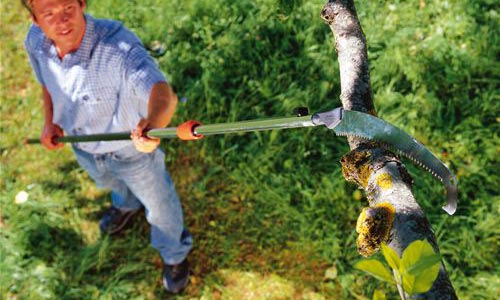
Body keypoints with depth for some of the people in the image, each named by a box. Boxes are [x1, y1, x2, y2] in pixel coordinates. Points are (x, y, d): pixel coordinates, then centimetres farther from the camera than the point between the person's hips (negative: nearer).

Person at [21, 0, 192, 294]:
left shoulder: (119, 45, -40)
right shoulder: (35, 41, -19)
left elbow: (162, 91, -58)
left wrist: (154, 121, -79)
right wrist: (50, 122, -6)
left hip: (133, 148, -5)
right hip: (83, 147, 6)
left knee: (159, 205, 19)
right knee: (107, 181, 37)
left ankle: (175, 255, 52)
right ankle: (127, 205, 76)